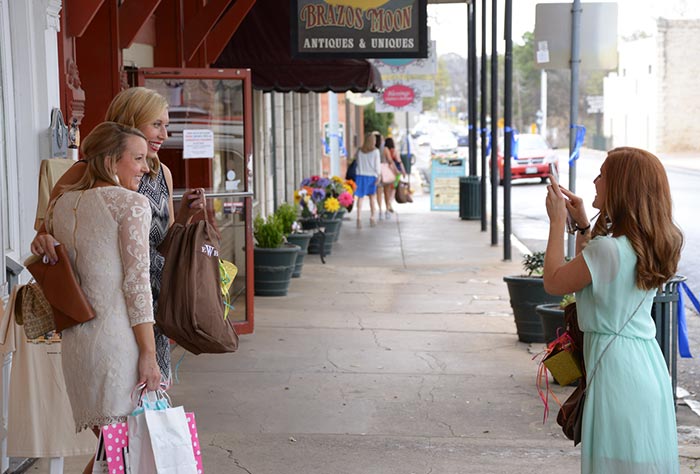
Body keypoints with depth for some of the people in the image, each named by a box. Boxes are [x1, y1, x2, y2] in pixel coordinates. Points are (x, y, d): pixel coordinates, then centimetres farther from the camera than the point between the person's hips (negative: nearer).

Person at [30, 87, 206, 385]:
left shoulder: (162, 174, 10)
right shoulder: (87, 173, -8)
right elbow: (50, 222, -3)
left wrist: (185, 214, 0)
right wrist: (42, 237, -25)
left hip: (154, 301, 5)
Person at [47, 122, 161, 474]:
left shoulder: (61, 205, 16)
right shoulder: (131, 203, -5)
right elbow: (136, 282, -10)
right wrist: (149, 354, -9)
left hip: (74, 339, 7)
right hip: (118, 335, -7)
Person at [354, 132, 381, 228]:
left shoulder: (359, 151, 0)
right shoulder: (375, 151, -5)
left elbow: (357, 162, 6)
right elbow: (377, 165, -6)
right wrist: (378, 176, -2)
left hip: (361, 175, 1)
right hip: (371, 175, -1)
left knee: (360, 197, 2)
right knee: (372, 197, 14)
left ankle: (359, 218, -9)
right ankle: (372, 218, 18)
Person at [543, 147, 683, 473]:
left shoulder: (608, 248, -21)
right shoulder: (650, 245, 6)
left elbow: (554, 282, -11)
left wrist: (557, 222, -5)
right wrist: (581, 224, 18)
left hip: (616, 364, -9)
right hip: (648, 361, 9)